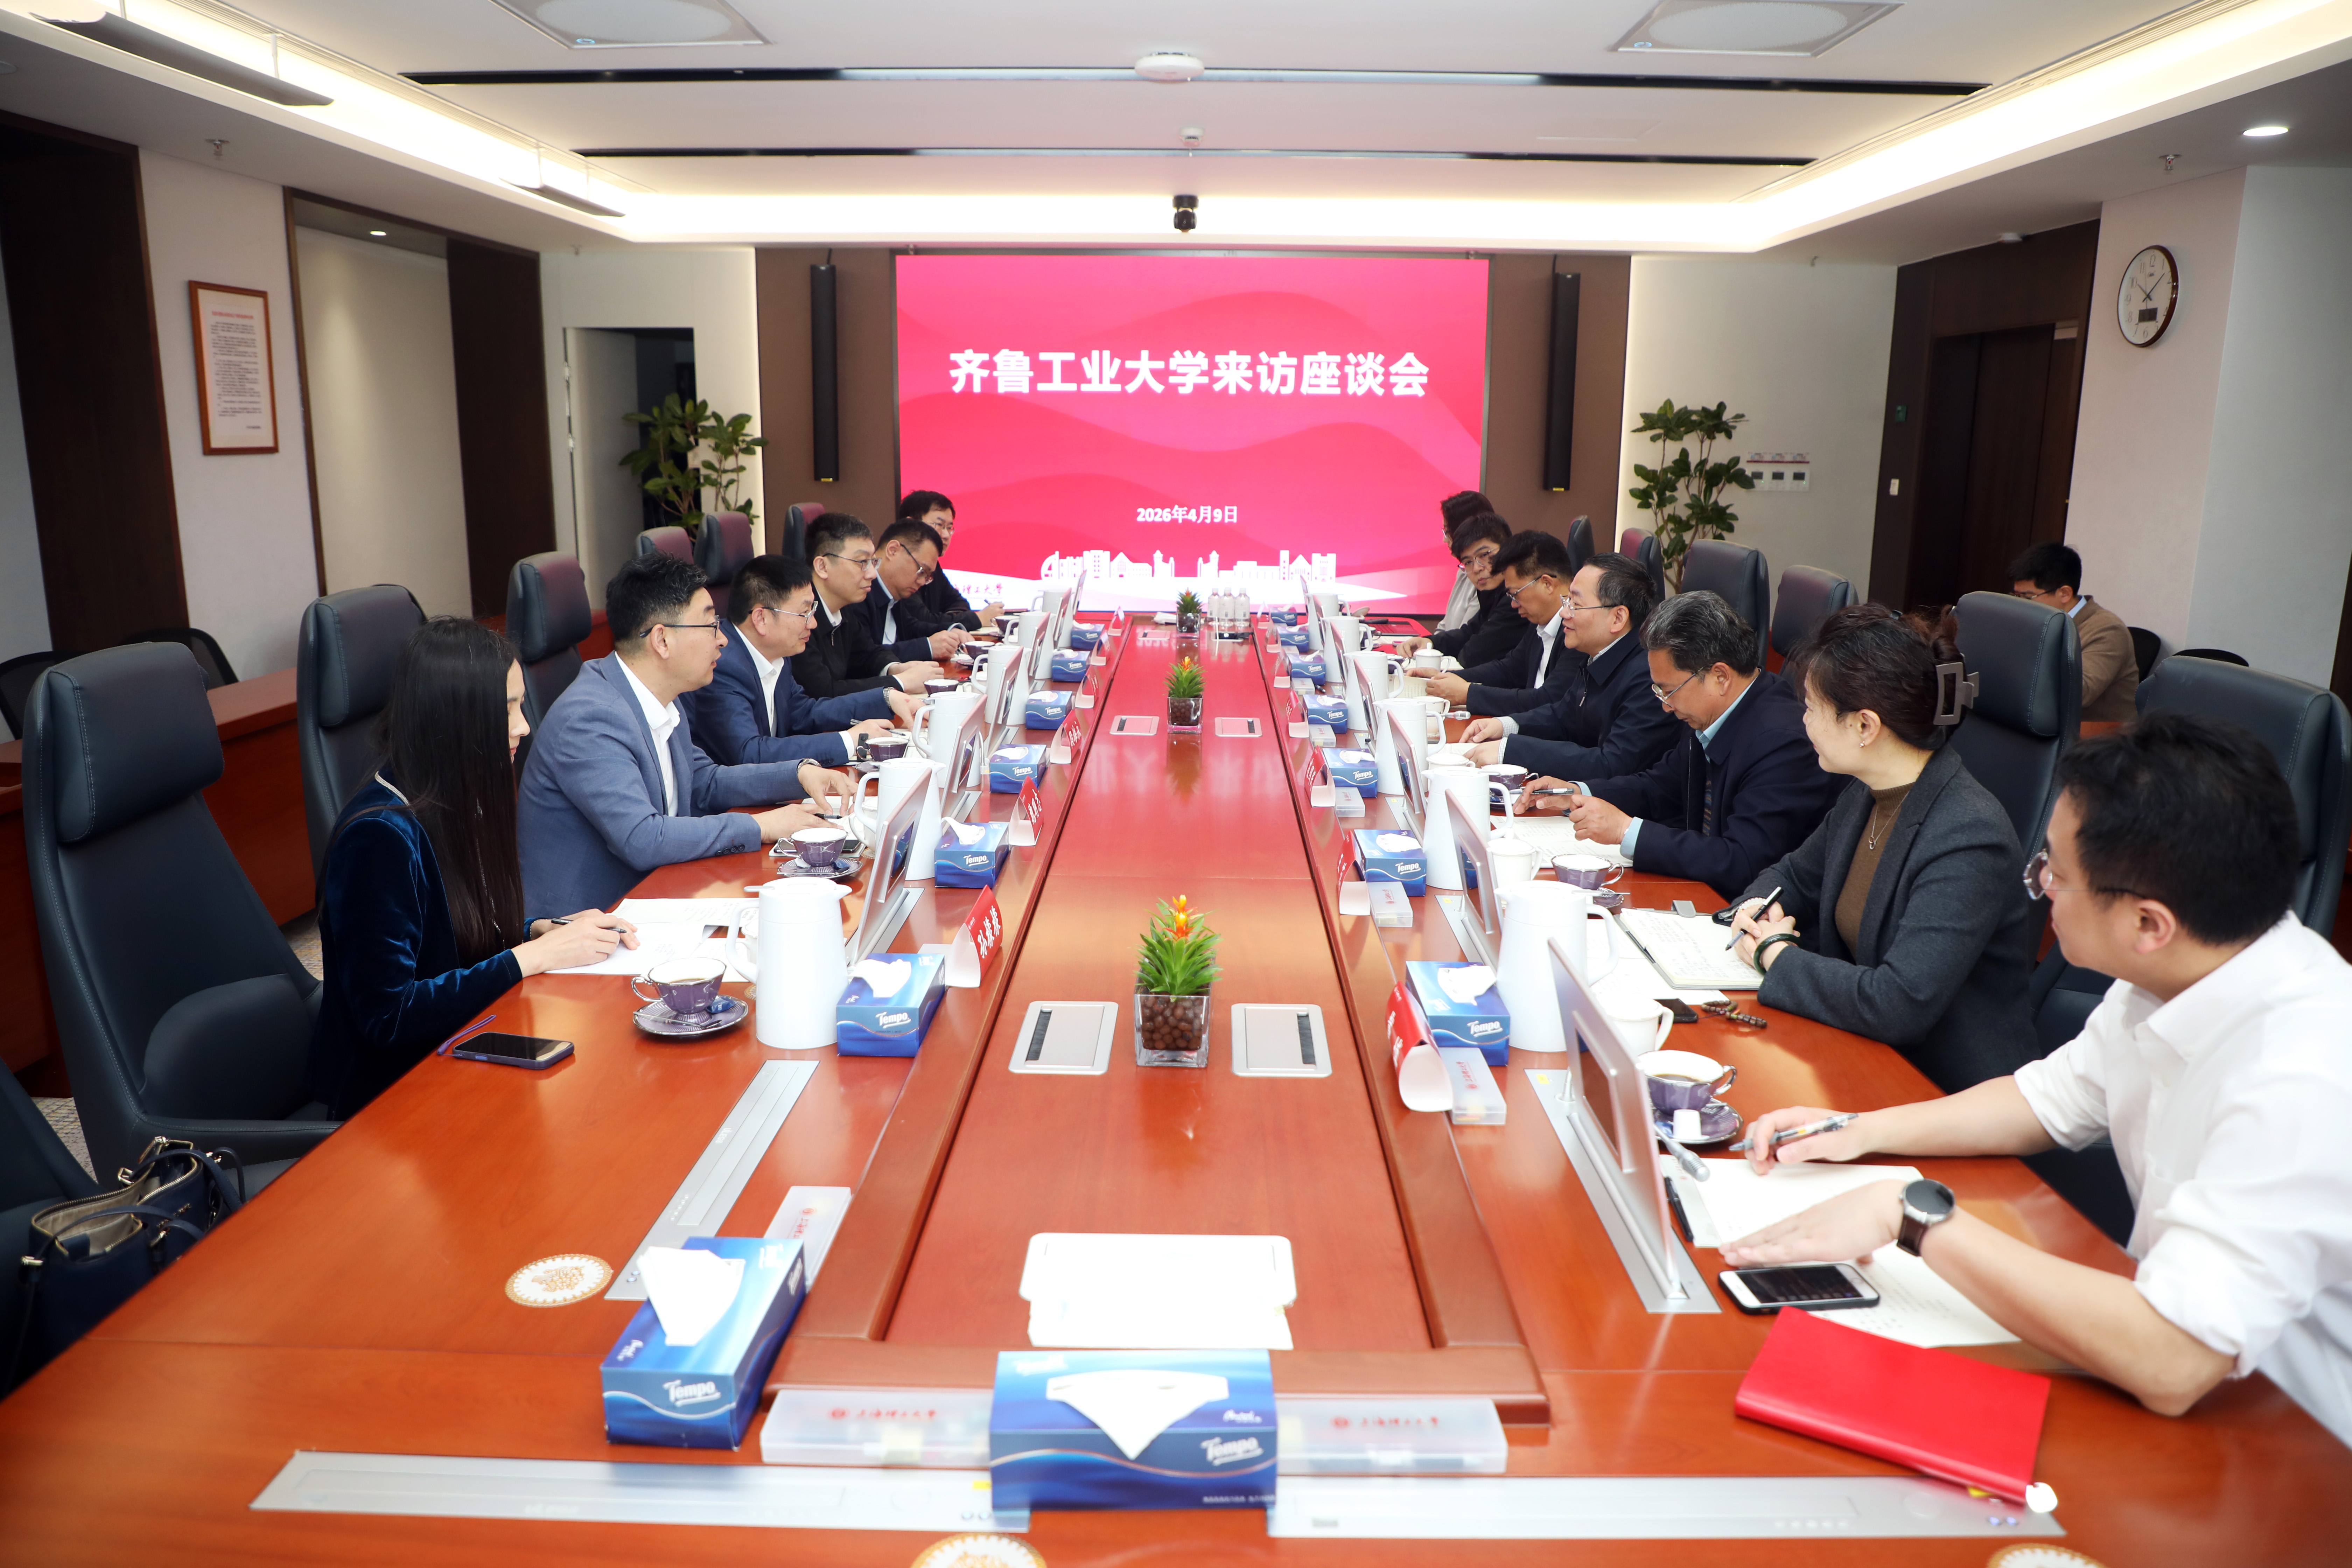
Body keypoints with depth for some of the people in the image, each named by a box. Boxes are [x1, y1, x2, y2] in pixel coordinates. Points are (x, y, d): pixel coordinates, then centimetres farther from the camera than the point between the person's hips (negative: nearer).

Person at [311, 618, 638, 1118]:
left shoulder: (458, 805, 3)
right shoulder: (380, 836, -22)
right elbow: (386, 1017, -22)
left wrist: (544, 929, -2)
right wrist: (534, 955, -20)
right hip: (389, 1091, -8)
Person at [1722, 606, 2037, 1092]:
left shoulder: (1969, 838, -24)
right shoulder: (1864, 797, 3)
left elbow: (1899, 1005, -31)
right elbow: (1796, 874, 23)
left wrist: (1776, 955, -17)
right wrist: (1757, 908, -1)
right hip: (1864, 1055, 8)